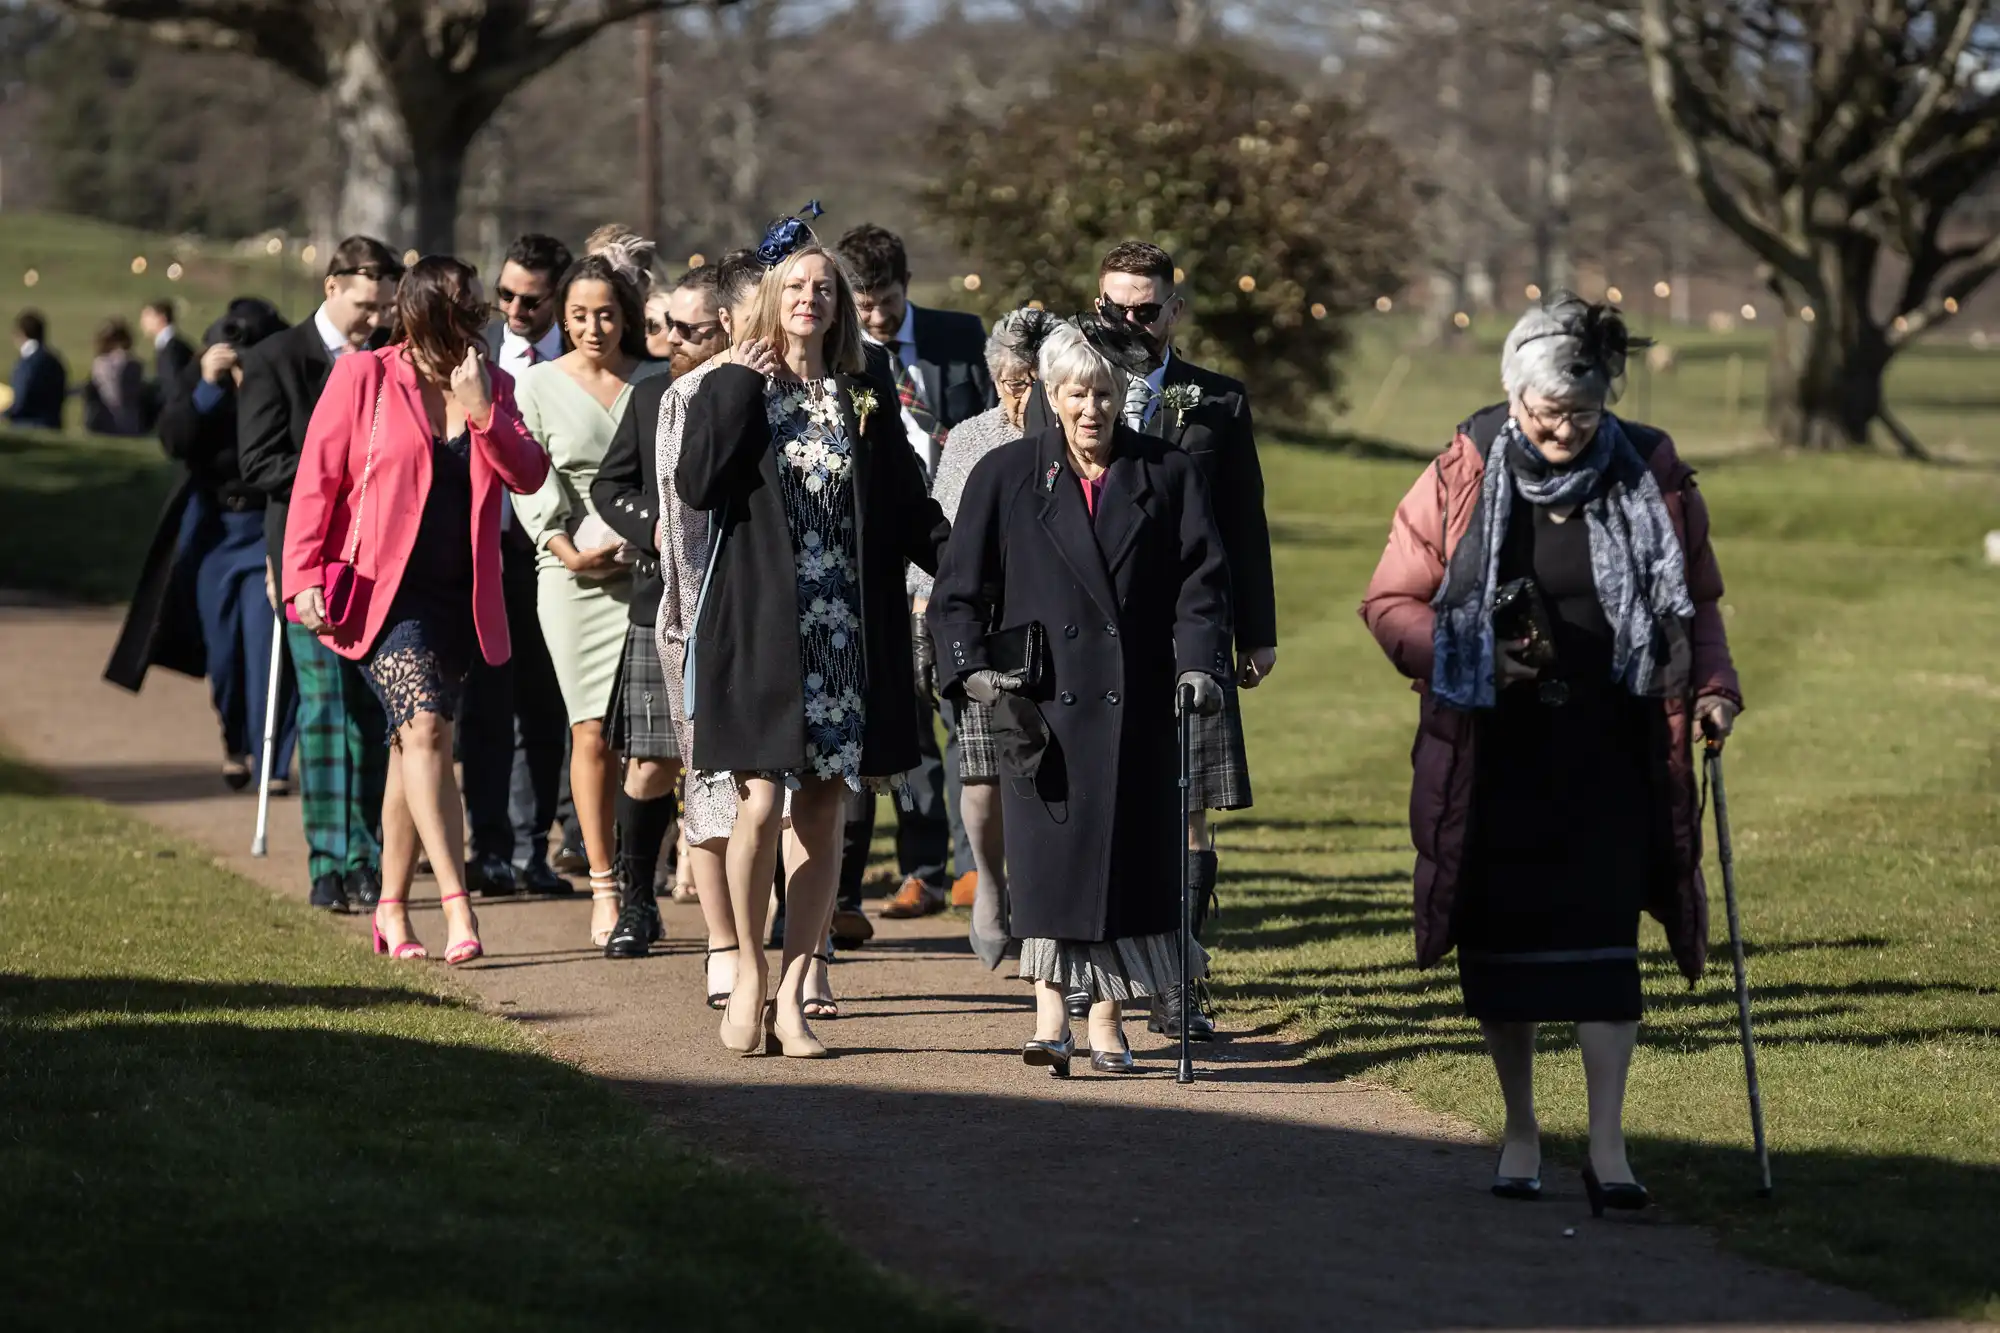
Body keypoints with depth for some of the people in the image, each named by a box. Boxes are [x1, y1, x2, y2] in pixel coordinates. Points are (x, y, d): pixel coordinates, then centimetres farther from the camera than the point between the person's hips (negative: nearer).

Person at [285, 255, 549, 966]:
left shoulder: (493, 387, 10)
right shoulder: (363, 378, -3)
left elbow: (529, 475, 0)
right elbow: (316, 479, -3)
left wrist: (482, 412, -13)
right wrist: (304, 577, -11)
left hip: (459, 594, 5)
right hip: (385, 586, -5)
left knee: (413, 745, 12)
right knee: (425, 727, -20)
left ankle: (392, 909, 21)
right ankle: (456, 905, -26)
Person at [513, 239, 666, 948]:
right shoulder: (539, 385, 8)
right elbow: (529, 483, 4)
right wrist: (571, 549, -8)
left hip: (649, 570, 0)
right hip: (572, 576, 0)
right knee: (592, 730, -3)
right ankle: (604, 888, 3)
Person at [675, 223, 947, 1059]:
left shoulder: (868, 400, 10)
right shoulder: (734, 390, 3)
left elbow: (907, 505, 8)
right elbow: (697, 485, -11)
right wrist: (743, 386, -11)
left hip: (847, 633, 3)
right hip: (760, 624, -3)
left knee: (823, 810, 2)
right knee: (762, 800, -9)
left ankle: (792, 991, 8)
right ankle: (748, 971, 9)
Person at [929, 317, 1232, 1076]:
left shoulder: (1168, 476, 8)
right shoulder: (1006, 478, 7)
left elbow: (1200, 585, 5)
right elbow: (959, 593, 8)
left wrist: (1198, 664, -11)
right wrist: (975, 672, -7)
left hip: (1136, 705, 1)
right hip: (1040, 701, -1)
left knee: (1127, 861, 1)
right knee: (1048, 855, -9)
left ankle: (1107, 1022, 11)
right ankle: (1051, 1019, -10)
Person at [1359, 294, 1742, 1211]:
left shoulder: (1652, 478, 0)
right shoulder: (1461, 479, -4)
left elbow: (1697, 603, 12)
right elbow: (1390, 602, 2)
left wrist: (1712, 687, -4)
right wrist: (1473, 656, -13)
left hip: (1608, 750, 0)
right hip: (1493, 749, 0)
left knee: (1601, 937, -8)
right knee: (1501, 942, 5)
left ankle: (1608, 1146, -6)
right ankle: (1520, 1131, 20)